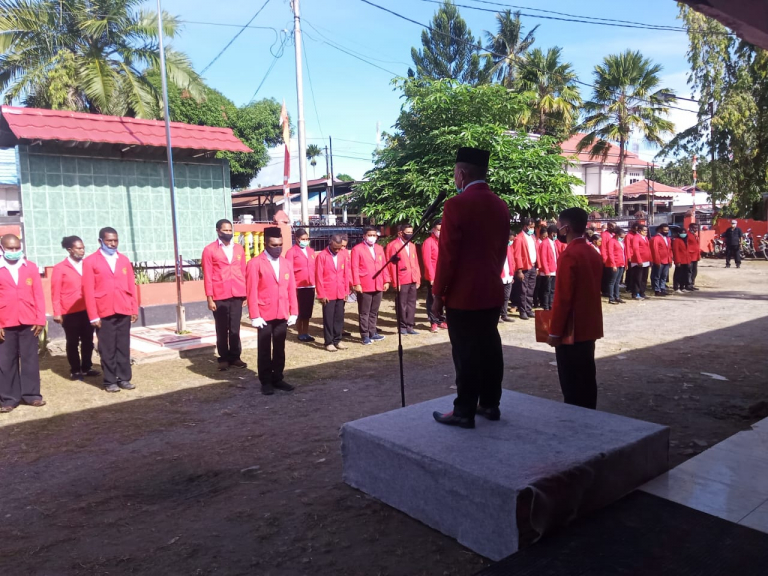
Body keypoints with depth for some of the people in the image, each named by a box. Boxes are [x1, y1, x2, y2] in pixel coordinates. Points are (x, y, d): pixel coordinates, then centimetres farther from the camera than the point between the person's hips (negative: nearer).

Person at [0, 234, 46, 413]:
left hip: (29, 322, 1)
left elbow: (38, 295, 4)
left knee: (30, 359, 7)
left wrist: (40, 319, -1)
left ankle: (31, 395, 15)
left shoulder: (31, 267, 4)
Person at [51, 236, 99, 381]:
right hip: (70, 312, -4)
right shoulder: (60, 268, -3)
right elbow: (55, 293, -4)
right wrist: (57, 313, -9)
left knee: (88, 340, 9)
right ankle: (75, 371, 16)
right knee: (73, 342, 6)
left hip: (87, 310, 4)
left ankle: (87, 368, 21)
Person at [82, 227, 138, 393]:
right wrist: (93, 315, -8)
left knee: (123, 346, 7)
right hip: (104, 312, -3)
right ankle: (110, 381, 12)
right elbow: (88, 290, -4)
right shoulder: (90, 261, -1)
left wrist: (134, 309, 7)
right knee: (107, 348, 3)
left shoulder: (124, 259, 11)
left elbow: (131, 286, 11)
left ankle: (124, 378, 16)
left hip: (124, 311, 3)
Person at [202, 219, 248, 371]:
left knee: (235, 329, 7)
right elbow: (207, 276, -3)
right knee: (222, 330, 6)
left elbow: (243, 272, 11)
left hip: (237, 295, 3)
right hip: (219, 296, -3)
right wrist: (209, 298, -7)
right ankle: (224, 359, 16)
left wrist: (246, 293, 7)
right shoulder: (209, 250, -2)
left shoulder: (239, 248, 9)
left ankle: (235, 357, 17)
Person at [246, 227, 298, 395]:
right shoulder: (255, 263, -8)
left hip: (282, 315, 5)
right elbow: (251, 292, -10)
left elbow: (291, 289, 9)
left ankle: (277, 379, 23)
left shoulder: (286, 263, 9)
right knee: (265, 350, 6)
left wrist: (293, 312, 4)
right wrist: (254, 316, -13)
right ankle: (266, 382, 15)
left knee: (280, 349, 12)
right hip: (265, 315, -4)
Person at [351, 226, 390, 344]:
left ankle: (373, 333, 23)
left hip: (378, 286, 6)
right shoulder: (357, 249, -5)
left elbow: (384, 265, 13)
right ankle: (365, 336, 6)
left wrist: (386, 281, 7)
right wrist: (356, 284, -15)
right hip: (364, 286, -6)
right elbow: (355, 268, -9)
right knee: (364, 312, 1)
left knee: (374, 312, 14)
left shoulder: (379, 249, 14)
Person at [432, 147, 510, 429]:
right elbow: (502, 250, 14)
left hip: (462, 294, -7)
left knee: (466, 354, 0)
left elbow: (447, 254, -15)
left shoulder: (456, 205, -15)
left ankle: (464, 412, 8)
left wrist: (438, 292, -7)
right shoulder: (500, 205, 8)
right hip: (492, 291, 7)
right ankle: (490, 404, 24)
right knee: (490, 349, 14)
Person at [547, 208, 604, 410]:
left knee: (571, 383, 1)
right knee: (586, 378, 15)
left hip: (571, 330, -9)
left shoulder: (569, 255, -18)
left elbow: (562, 298, -20)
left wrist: (554, 331, -15)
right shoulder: (594, 253, 9)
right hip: (589, 327, 9)